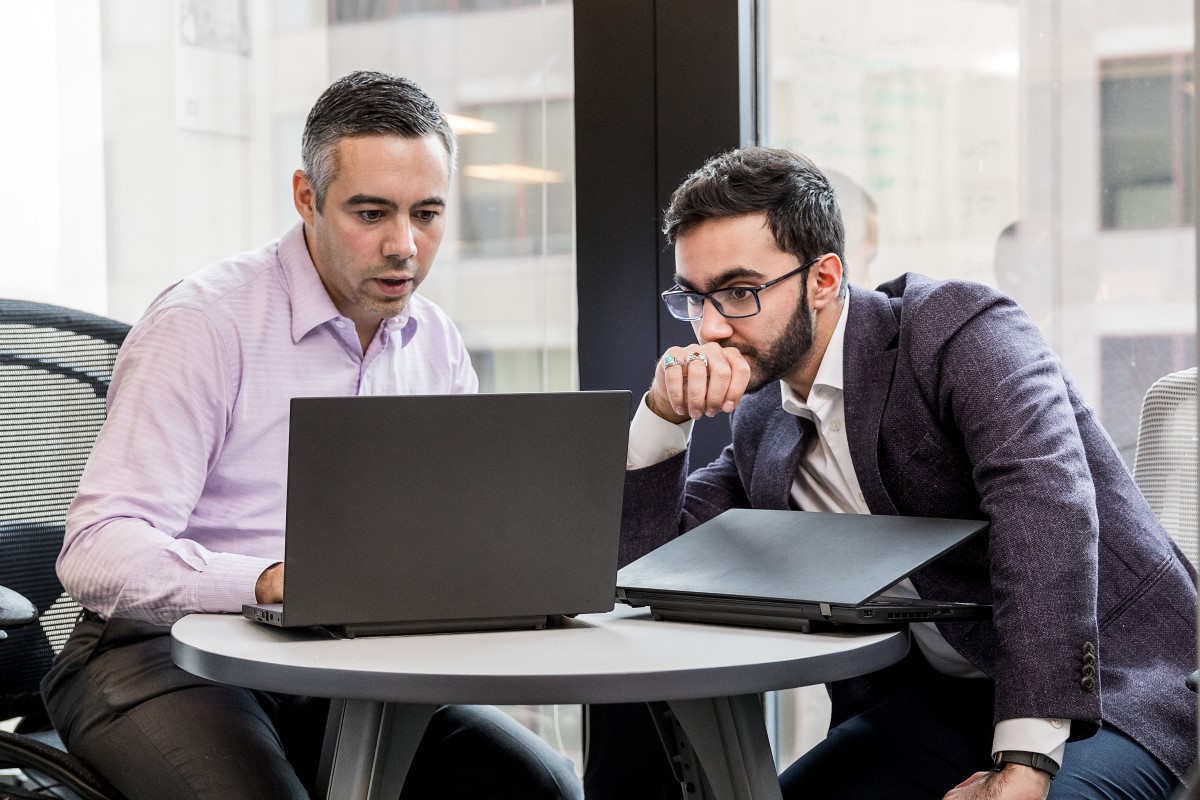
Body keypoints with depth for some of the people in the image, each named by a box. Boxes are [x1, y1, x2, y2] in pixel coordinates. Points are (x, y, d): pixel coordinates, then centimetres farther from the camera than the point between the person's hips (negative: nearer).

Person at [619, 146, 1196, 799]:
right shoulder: (762, 424, 10)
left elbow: (1049, 511, -26)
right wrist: (664, 415, -5)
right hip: (938, 703, 5)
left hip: (1099, 691, -5)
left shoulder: (961, 332, -11)